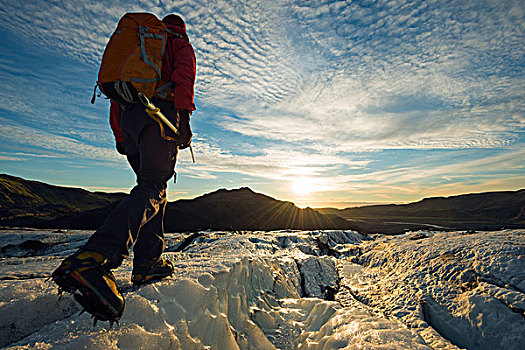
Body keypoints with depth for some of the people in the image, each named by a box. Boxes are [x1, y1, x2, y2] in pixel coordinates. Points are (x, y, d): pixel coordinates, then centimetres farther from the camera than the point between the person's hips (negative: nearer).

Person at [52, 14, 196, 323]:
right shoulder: (181, 44, 22)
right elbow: (184, 75, -3)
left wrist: (120, 135, 23)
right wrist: (184, 116, -14)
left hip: (129, 117, 7)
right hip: (159, 113, -6)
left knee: (153, 189, 6)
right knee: (152, 190, -18)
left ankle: (148, 265, 3)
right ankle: (94, 259, -36)